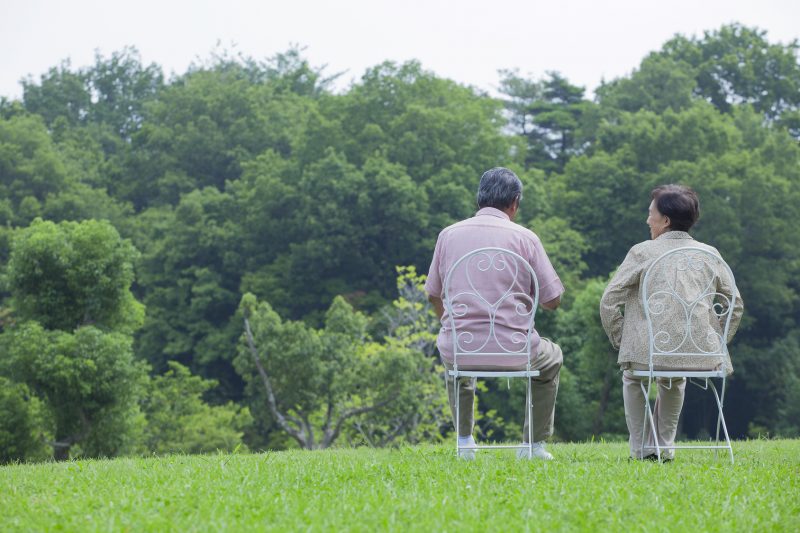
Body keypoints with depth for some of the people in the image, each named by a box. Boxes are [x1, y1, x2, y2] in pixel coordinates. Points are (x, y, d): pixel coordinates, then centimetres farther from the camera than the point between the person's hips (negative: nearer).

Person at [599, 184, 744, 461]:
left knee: (631, 377, 33)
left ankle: (640, 448, 29)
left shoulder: (642, 252, -2)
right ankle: (664, 446, 40)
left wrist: (621, 341, 9)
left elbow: (608, 302, -3)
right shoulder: (709, 254, 7)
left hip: (651, 353, -3)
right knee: (676, 380, 40)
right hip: (701, 357, 3)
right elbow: (735, 305, 12)